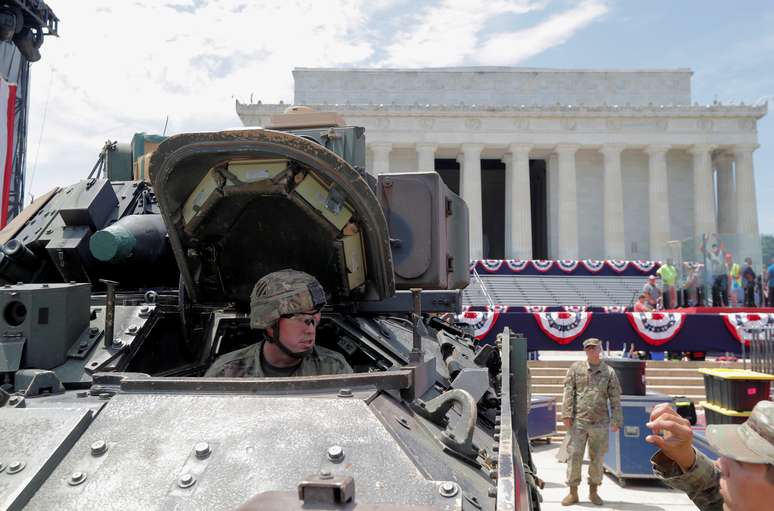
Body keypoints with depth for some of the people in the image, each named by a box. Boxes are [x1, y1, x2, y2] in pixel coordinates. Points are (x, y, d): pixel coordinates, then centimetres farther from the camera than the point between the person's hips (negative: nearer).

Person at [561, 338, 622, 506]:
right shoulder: (576, 368, 5)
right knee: (574, 456, 0)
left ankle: (593, 491, 25)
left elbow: (615, 398, 6)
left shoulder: (609, 372, 6)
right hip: (578, 421, -1)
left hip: (600, 423, 1)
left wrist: (616, 420, 0)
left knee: (597, 458, 9)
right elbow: (568, 392, 1)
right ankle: (573, 493, 11)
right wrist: (566, 414, -6)